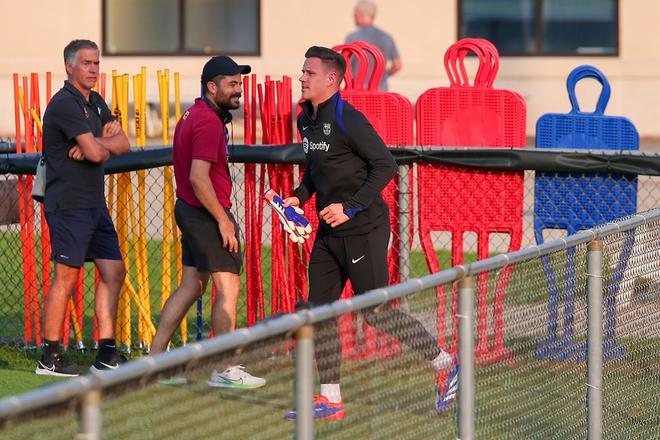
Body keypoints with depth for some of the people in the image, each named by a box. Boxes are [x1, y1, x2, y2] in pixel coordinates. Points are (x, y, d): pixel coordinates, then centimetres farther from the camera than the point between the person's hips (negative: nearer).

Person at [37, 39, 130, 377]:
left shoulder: (95, 102, 17)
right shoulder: (65, 104, -13)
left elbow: (124, 145, 12)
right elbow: (97, 152, -20)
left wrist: (97, 144, -8)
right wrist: (105, 142, 4)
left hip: (95, 204, 9)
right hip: (69, 205, -9)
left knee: (113, 271, 5)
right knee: (67, 276, -9)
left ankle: (106, 354, 9)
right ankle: (50, 357, -4)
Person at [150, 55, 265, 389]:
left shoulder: (193, 115, 15)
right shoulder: (209, 123, -18)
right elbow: (198, 177, -25)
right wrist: (223, 220, -20)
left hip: (189, 209, 10)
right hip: (207, 212, -10)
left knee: (191, 286, 13)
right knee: (228, 287, -5)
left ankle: (155, 359, 15)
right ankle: (225, 370, -2)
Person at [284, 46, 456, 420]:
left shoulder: (347, 120, -17)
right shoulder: (306, 119, 10)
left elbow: (386, 165, -19)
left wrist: (350, 207, -22)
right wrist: (300, 196, 9)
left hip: (363, 229, -9)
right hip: (329, 232, 9)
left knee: (375, 311, -5)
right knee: (319, 308, 5)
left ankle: (442, 361, 12)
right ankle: (330, 398, 9)